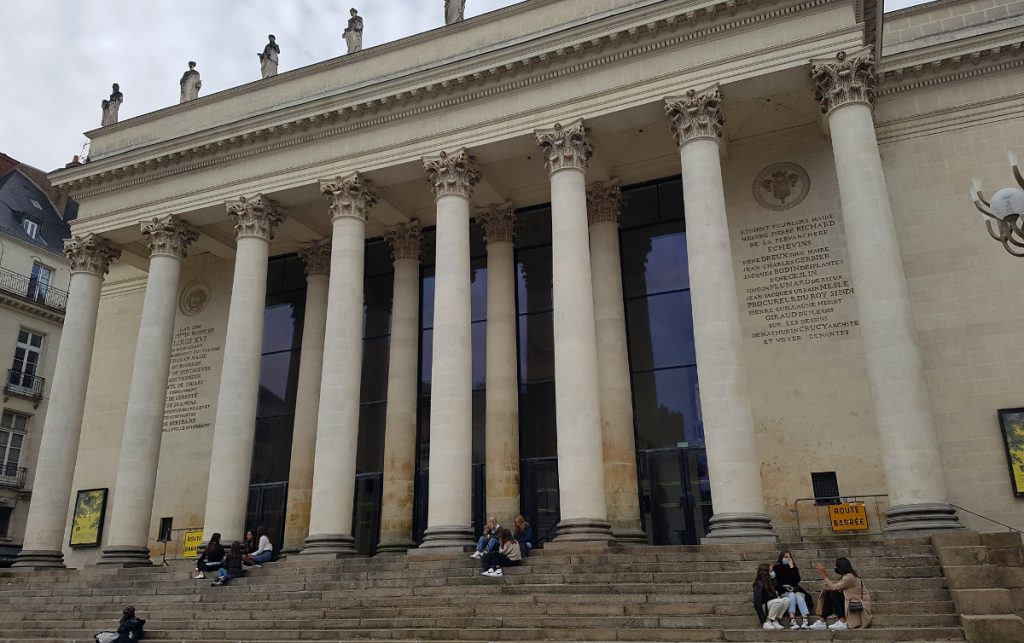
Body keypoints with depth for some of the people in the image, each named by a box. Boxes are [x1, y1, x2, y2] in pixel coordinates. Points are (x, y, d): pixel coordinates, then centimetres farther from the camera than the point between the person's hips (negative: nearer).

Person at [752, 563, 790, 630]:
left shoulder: (770, 582, 12)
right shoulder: (759, 584, -14)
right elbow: (757, 602, -20)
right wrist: (762, 620, -23)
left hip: (773, 605, 8)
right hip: (764, 607, -8)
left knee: (786, 600, -14)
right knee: (779, 601, -30)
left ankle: (775, 621, -16)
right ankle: (767, 622, -21)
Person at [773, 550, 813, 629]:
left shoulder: (794, 567, 12)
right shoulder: (777, 568, 5)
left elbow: (797, 580, -4)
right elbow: (776, 583, -1)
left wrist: (792, 568, -7)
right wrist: (785, 587, -15)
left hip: (793, 590, 2)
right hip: (783, 592, -2)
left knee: (799, 595, -30)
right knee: (792, 595, -32)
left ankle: (805, 621, -45)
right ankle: (792, 622, -45)